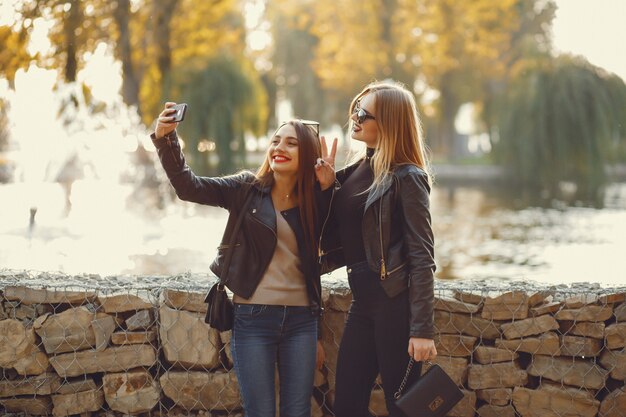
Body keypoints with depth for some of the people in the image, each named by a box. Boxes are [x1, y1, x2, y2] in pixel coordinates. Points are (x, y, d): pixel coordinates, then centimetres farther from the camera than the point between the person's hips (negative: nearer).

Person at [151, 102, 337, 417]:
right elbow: (188, 186, -11)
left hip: (300, 320, 2)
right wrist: (166, 139, -23)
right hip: (253, 319, -2)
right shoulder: (246, 189, 0)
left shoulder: (316, 202, 4)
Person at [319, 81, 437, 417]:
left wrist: (422, 329, -19)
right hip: (362, 300, 8)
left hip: (395, 301, -8)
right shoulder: (356, 170, 13)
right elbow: (339, 238, 13)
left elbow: (421, 257, -15)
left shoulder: (407, 177, -10)